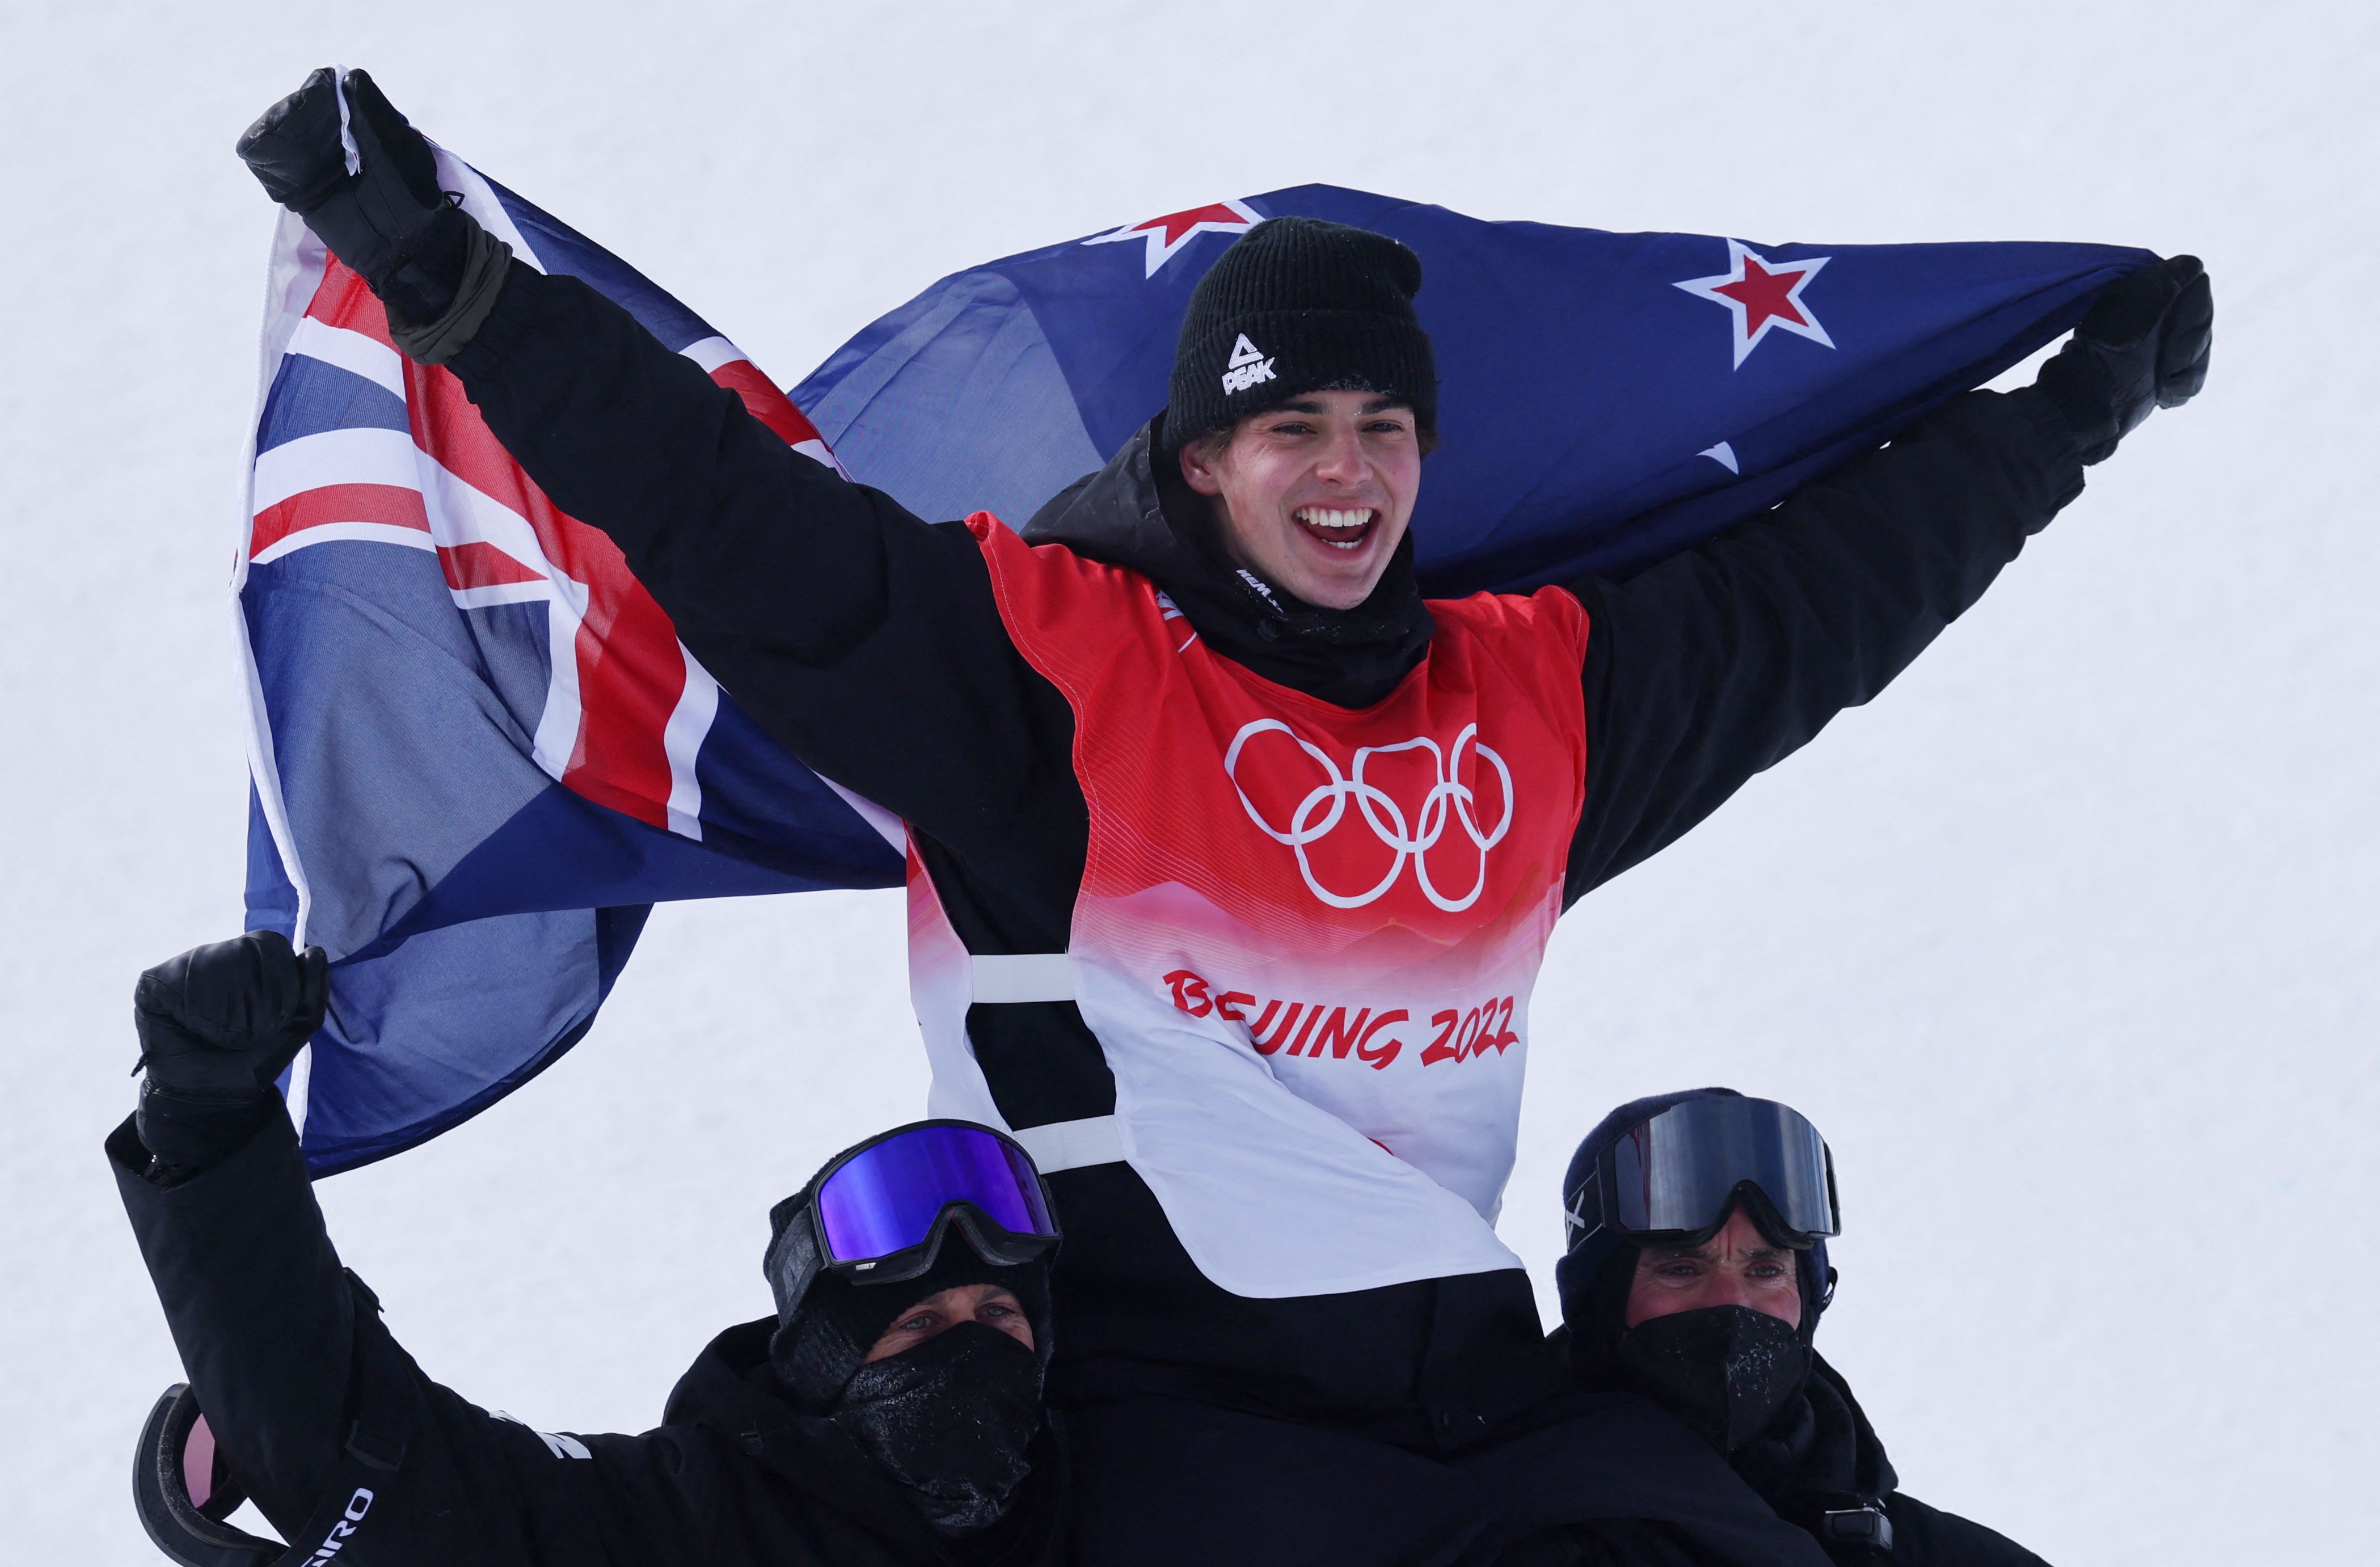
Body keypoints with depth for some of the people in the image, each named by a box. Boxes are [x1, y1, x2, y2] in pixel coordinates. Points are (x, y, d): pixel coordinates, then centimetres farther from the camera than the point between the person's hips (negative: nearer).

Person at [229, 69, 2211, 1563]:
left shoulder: (1537, 684, 17)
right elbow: (743, 524, -6)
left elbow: (1816, 588, 29)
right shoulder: (1050, 650, 1)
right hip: (1168, 1392, -6)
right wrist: (456, 289, -14)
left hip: (1474, 1387, 6)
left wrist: (2082, 400, 38)